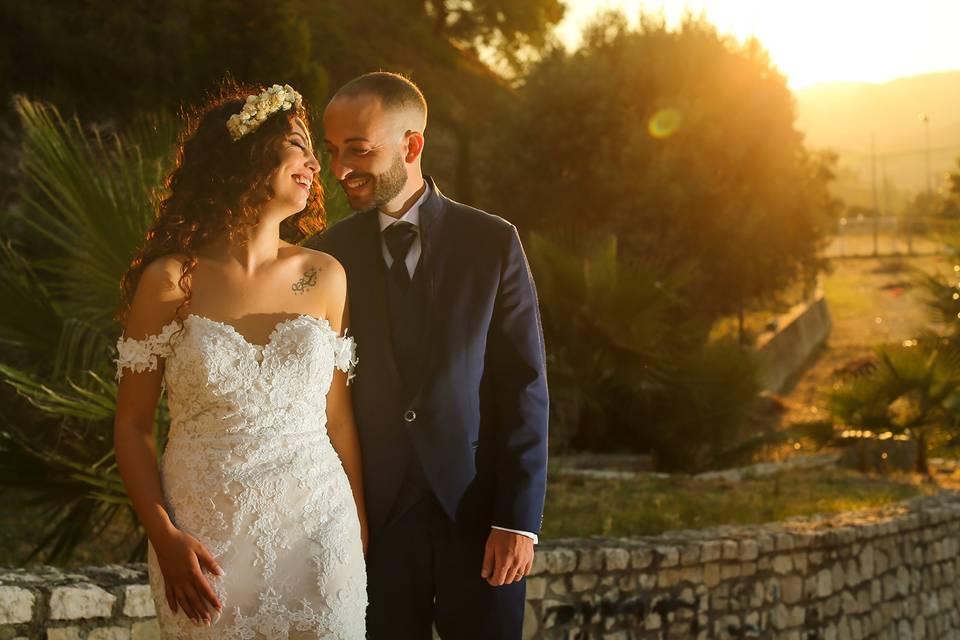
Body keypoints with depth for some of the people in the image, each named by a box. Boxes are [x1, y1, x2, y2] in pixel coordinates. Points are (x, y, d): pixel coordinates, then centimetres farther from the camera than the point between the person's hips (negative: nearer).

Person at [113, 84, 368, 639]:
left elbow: (338, 411, 10)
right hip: (206, 542, -2)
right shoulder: (170, 281, -4)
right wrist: (165, 539, -11)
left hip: (315, 530, 2)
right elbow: (133, 425, -1)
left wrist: (360, 525, 12)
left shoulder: (325, 277, 3)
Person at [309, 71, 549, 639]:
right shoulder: (326, 256, 2)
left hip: (478, 516, -1)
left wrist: (519, 520, -9)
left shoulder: (492, 243, -2)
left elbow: (525, 386, -3)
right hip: (373, 519, 1)